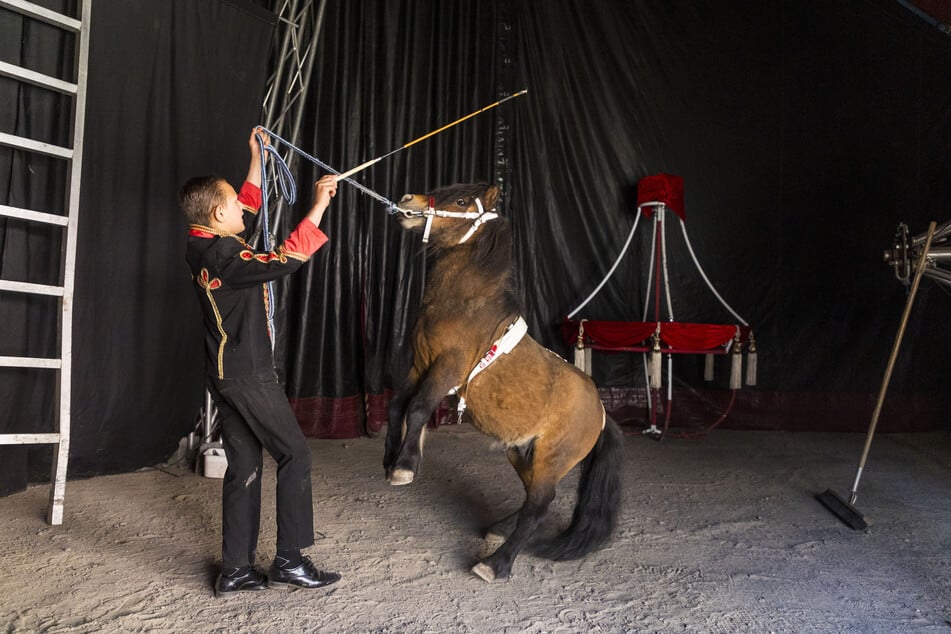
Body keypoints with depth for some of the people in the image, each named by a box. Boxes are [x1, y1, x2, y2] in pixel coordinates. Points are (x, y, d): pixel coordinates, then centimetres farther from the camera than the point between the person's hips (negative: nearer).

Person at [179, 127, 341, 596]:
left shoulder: (204, 245, 9)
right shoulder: (222, 255, -20)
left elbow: (248, 203, 23)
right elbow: (285, 259, -29)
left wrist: (257, 158, 25)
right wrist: (319, 206, -24)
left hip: (224, 373, 9)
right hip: (249, 373, -9)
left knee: (244, 466, 11)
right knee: (294, 453, -1)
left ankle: (236, 570, 15)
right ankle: (290, 562, 3)